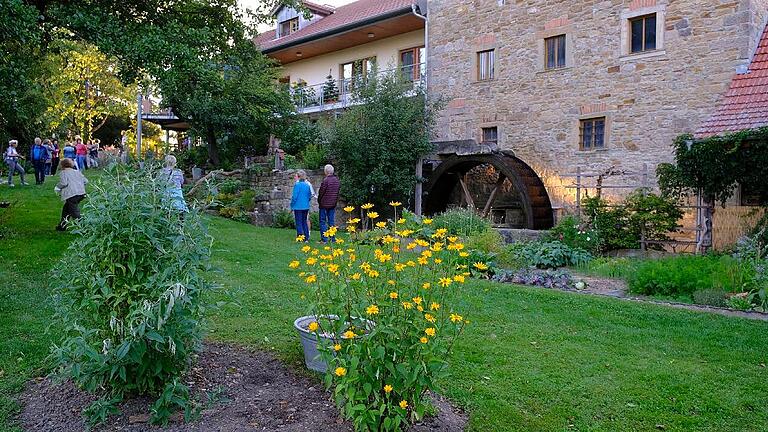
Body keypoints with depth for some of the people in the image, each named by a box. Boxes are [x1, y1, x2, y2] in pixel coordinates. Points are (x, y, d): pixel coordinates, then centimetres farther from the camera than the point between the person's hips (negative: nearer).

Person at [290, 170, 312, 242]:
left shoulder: (297, 185, -13)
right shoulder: (307, 185, 3)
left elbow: (294, 197, -12)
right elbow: (310, 196, 11)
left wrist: (292, 206, -1)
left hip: (298, 207, -5)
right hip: (306, 207, 5)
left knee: (299, 223, 2)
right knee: (304, 222, 15)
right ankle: (306, 238, 16)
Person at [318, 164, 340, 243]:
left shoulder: (326, 180, -16)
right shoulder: (337, 180, 4)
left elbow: (321, 192, -11)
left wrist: (319, 201, 5)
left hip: (324, 204, -6)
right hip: (333, 204, 6)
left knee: (323, 222, 1)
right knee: (331, 221, 10)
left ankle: (324, 239, -2)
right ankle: (332, 239, 10)